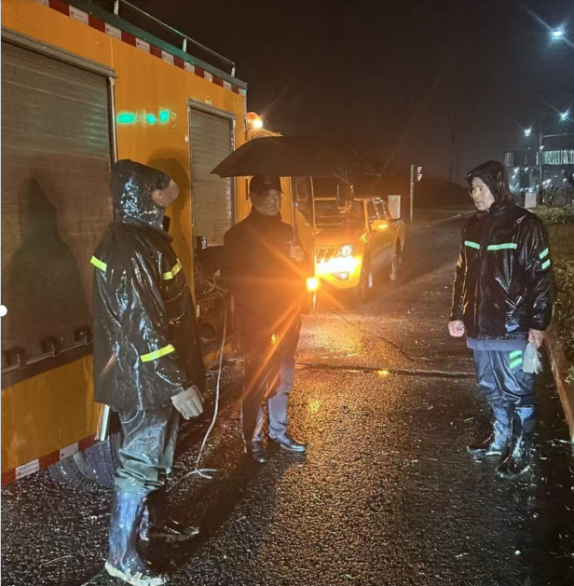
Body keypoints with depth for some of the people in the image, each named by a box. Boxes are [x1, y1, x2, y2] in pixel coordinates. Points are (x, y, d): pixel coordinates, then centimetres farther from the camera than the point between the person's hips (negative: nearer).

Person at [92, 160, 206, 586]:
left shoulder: (144, 236, 9)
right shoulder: (129, 251, -24)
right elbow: (143, 327, -27)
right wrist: (176, 384, -25)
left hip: (156, 374, 10)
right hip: (146, 379, -10)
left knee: (157, 453, 23)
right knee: (141, 463, 2)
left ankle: (152, 521, 43)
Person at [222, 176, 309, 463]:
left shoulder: (285, 230, 12)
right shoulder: (239, 234, -7)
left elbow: (302, 272, 19)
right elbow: (231, 277, -14)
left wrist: (301, 259, -4)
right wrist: (259, 308, -20)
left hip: (287, 317, 6)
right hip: (256, 321, -6)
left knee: (283, 379, 12)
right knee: (257, 382, -3)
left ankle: (278, 431, 27)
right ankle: (252, 439, 11)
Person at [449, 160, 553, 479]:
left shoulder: (525, 225, -11)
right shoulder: (473, 227, 8)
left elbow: (541, 277, -10)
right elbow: (463, 274, 14)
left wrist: (538, 323, -13)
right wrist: (458, 314, 13)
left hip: (513, 327, -6)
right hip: (480, 326, 6)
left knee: (517, 391, 5)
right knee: (491, 388, 18)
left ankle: (521, 451, 20)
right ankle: (500, 438, 36)